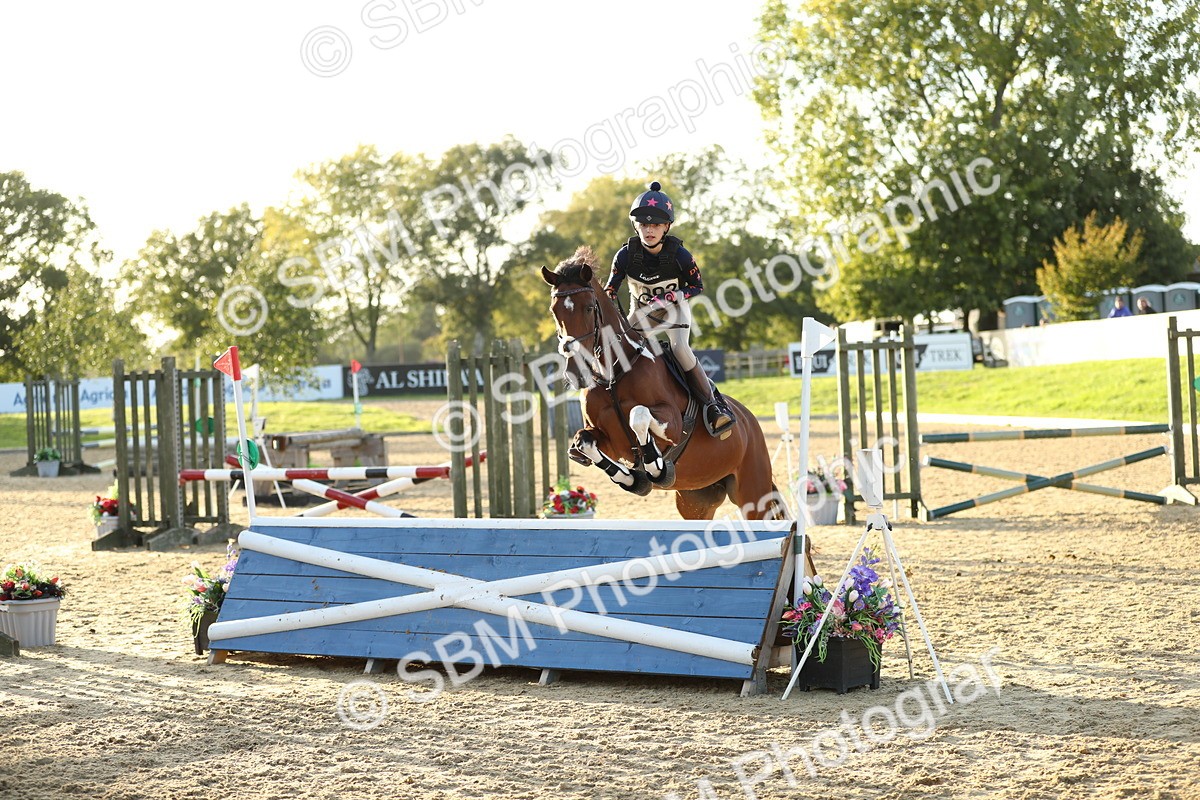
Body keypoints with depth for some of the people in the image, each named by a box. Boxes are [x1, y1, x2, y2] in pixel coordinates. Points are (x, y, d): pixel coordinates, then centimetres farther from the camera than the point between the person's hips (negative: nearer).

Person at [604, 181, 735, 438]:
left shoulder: (679, 255, -25)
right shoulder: (626, 255, -20)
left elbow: (697, 286, -11)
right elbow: (609, 291, -10)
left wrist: (672, 296, -28)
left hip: (674, 310, -3)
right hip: (640, 313, 3)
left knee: (680, 349, -27)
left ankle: (714, 403, -19)